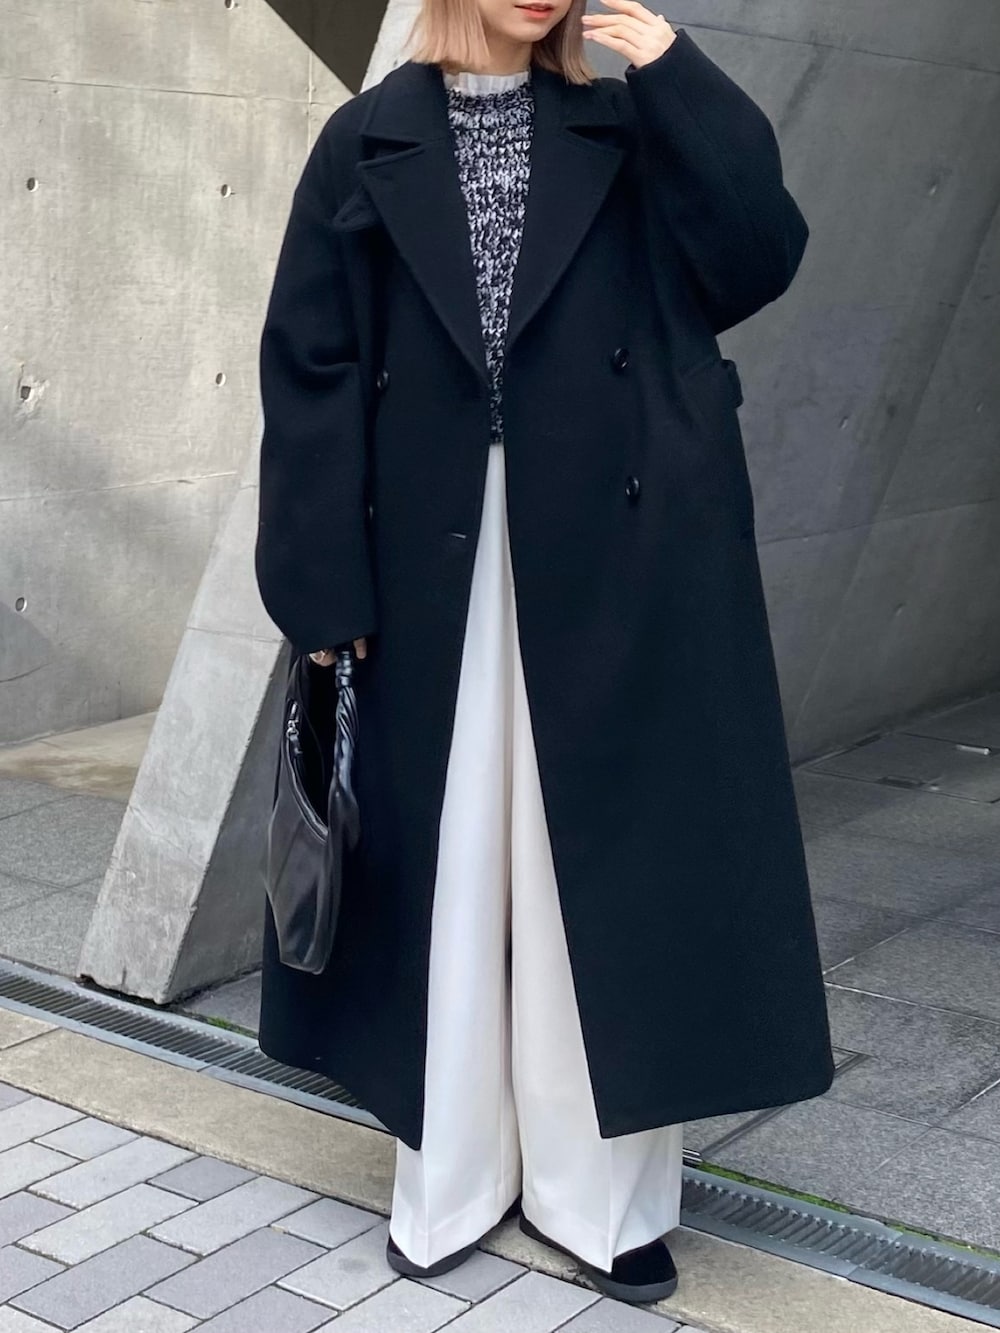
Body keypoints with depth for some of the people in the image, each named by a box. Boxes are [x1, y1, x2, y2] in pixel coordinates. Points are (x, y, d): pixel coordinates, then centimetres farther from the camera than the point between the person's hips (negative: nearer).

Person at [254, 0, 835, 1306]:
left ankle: (601, 1189, 18)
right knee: (447, 868, 8)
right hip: (431, 566, 0)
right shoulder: (367, 145, 5)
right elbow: (310, 369, 1)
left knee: (602, 859, 5)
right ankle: (453, 1178, 23)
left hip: (612, 563, 0)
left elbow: (757, 259, -4)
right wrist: (325, 584, -6)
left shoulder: (630, 130, 7)